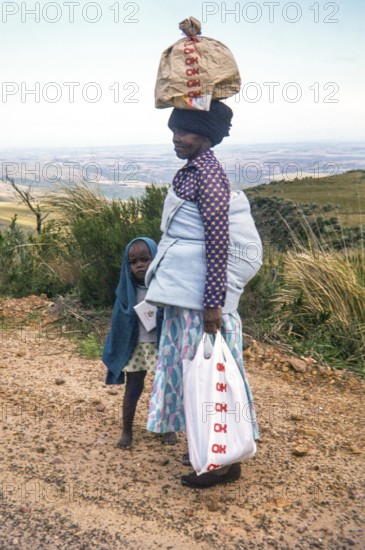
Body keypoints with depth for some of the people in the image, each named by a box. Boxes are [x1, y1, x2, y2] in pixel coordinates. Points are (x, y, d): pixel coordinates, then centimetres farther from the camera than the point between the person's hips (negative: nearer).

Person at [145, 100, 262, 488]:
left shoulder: (207, 175, -16)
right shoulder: (191, 172, 14)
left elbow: (219, 243, -21)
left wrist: (213, 302, -23)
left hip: (201, 293, -10)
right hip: (186, 290, 10)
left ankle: (225, 461, 12)